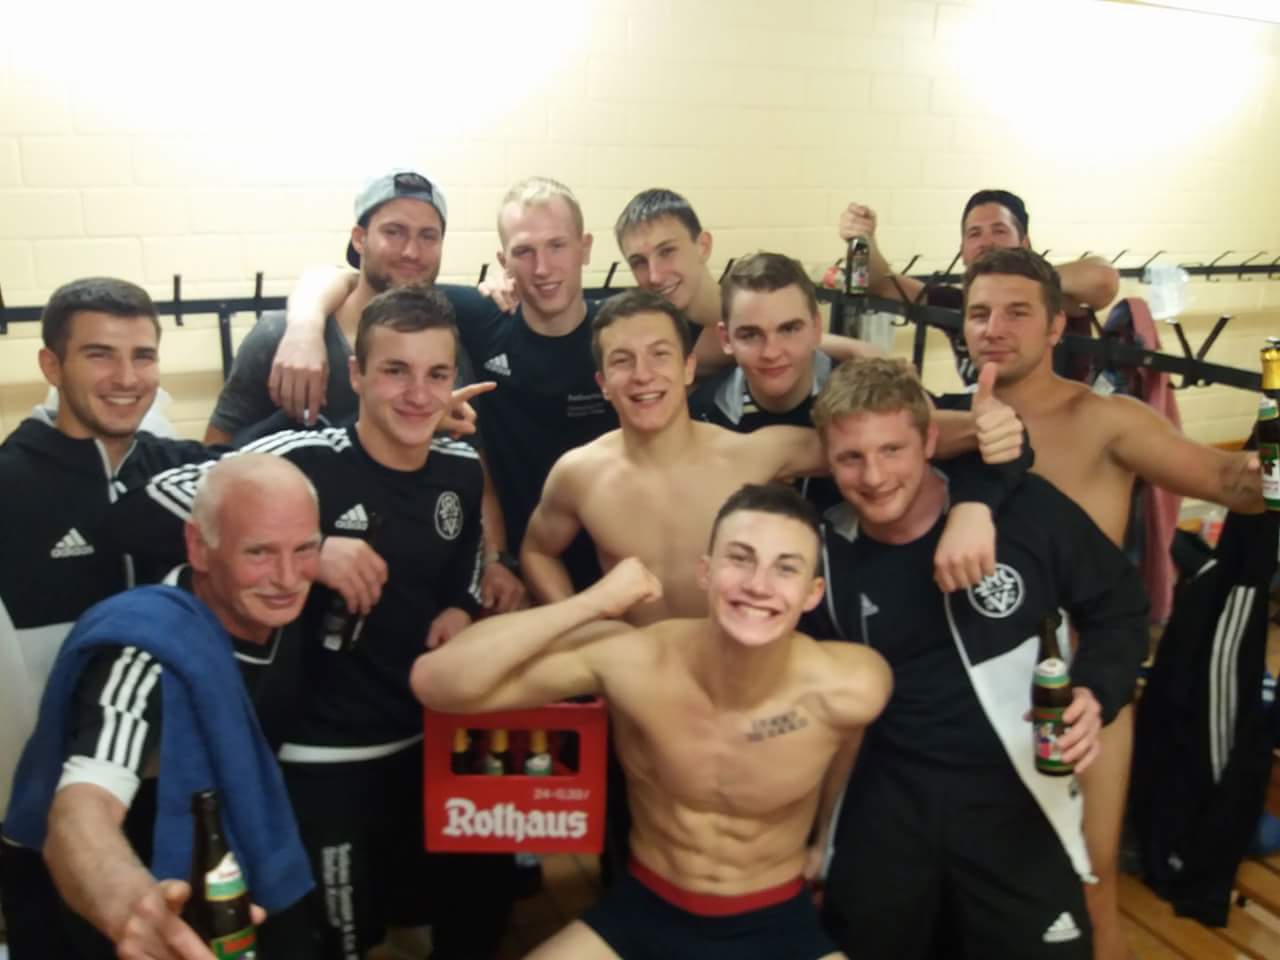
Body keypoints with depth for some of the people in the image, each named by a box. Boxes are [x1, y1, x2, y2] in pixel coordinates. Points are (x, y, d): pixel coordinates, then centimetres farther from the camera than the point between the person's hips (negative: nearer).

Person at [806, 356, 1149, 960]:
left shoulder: (1025, 509, -15)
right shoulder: (823, 554, -8)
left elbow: (1118, 608, 2)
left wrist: (1096, 694, -15)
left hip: (1015, 797, -1)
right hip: (884, 804, 2)